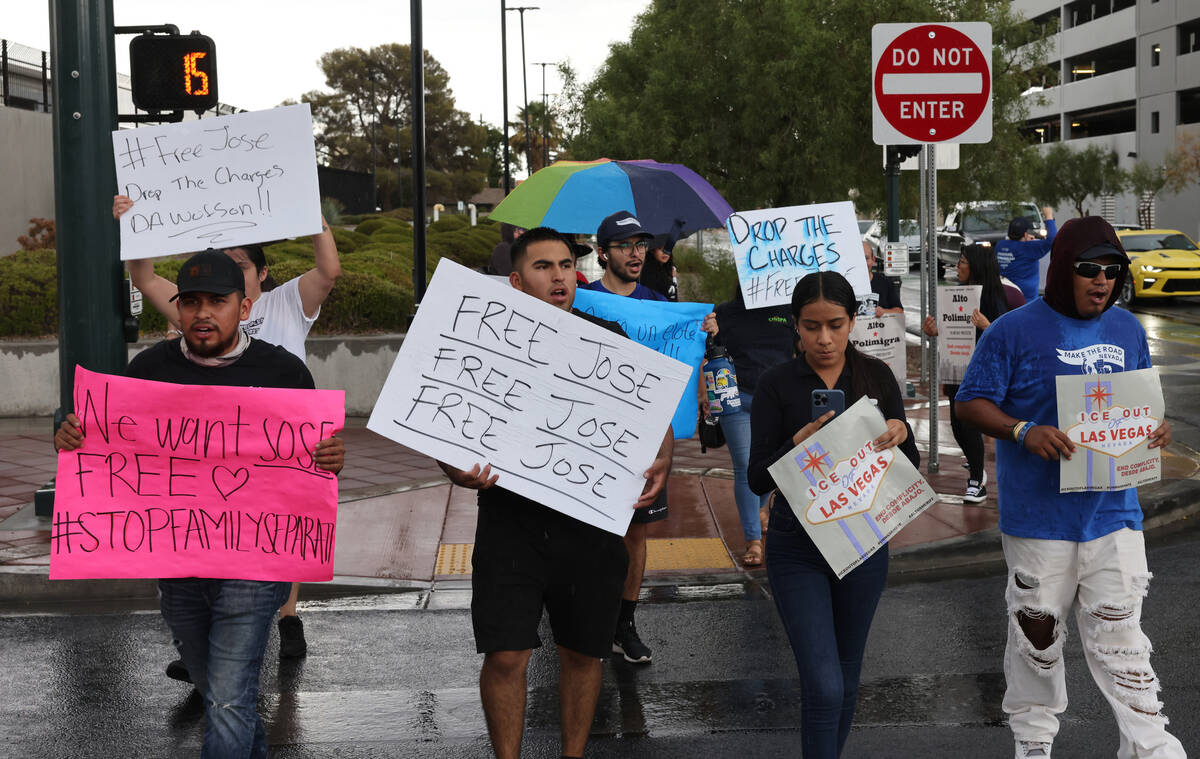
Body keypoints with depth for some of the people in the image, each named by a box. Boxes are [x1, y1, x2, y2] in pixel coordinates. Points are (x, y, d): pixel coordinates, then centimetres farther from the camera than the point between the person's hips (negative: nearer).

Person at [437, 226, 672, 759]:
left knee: (583, 651, 13)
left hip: (593, 525, 2)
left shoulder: (608, 342, 7)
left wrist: (660, 463, -10)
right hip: (512, 522, -2)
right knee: (505, 655, -6)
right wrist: (459, 472, -21)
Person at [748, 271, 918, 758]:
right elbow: (758, 480, -9)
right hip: (797, 547, -3)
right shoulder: (777, 385, -7)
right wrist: (800, 443, -26)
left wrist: (900, 433, -17)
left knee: (847, 676, 15)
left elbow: (909, 465, 5)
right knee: (823, 685, -11)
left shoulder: (876, 377, 0)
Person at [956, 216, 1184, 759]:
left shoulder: (1128, 329, 10)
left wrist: (1155, 429, -2)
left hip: (1113, 510, 3)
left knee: (1120, 638, 4)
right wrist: (1023, 431, -23)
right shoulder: (1015, 331, -7)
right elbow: (972, 404, -6)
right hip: (1039, 517, -3)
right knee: (1037, 634, 10)